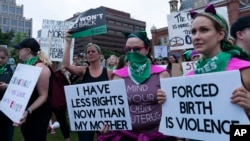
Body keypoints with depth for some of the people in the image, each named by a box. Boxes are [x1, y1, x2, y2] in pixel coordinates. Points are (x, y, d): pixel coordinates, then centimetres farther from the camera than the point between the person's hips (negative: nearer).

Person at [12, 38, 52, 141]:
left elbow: (43, 96, -24)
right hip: (26, 112, 9)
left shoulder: (40, 67, -20)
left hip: (38, 114, -9)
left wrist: (28, 111, -34)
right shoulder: (27, 65, 8)